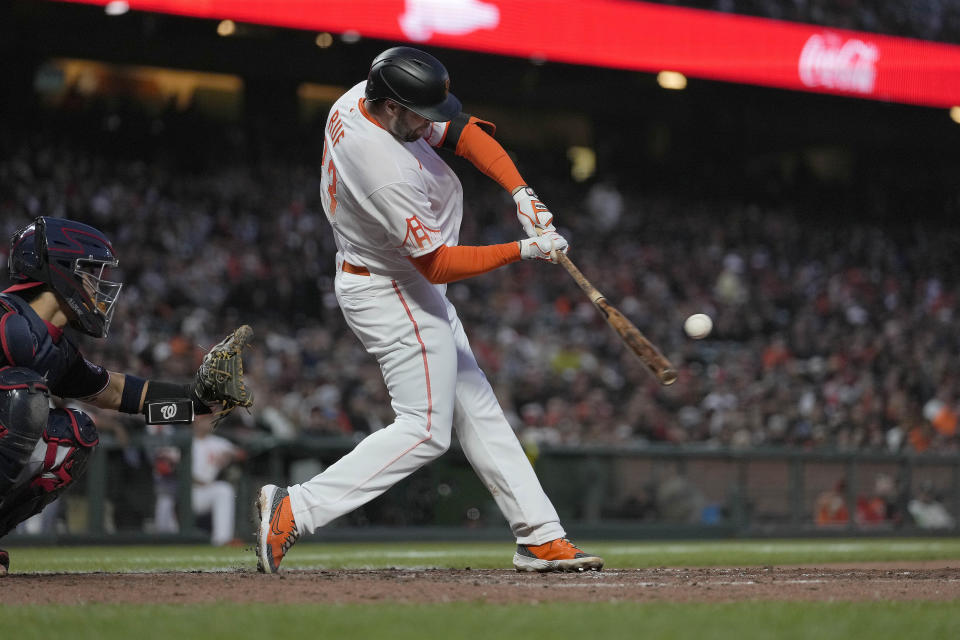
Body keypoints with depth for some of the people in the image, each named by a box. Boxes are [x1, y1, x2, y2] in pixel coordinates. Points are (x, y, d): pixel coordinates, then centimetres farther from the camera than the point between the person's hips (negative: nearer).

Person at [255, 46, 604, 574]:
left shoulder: (360, 98, -7)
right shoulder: (389, 173, -34)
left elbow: (462, 132, 0)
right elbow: (438, 264, -28)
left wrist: (521, 192, -11)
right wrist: (524, 250, -25)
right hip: (393, 294, -10)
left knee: (474, 407, 12)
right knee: (425, 431, -7)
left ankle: (540, 536, 16)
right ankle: (294, 510, -9)